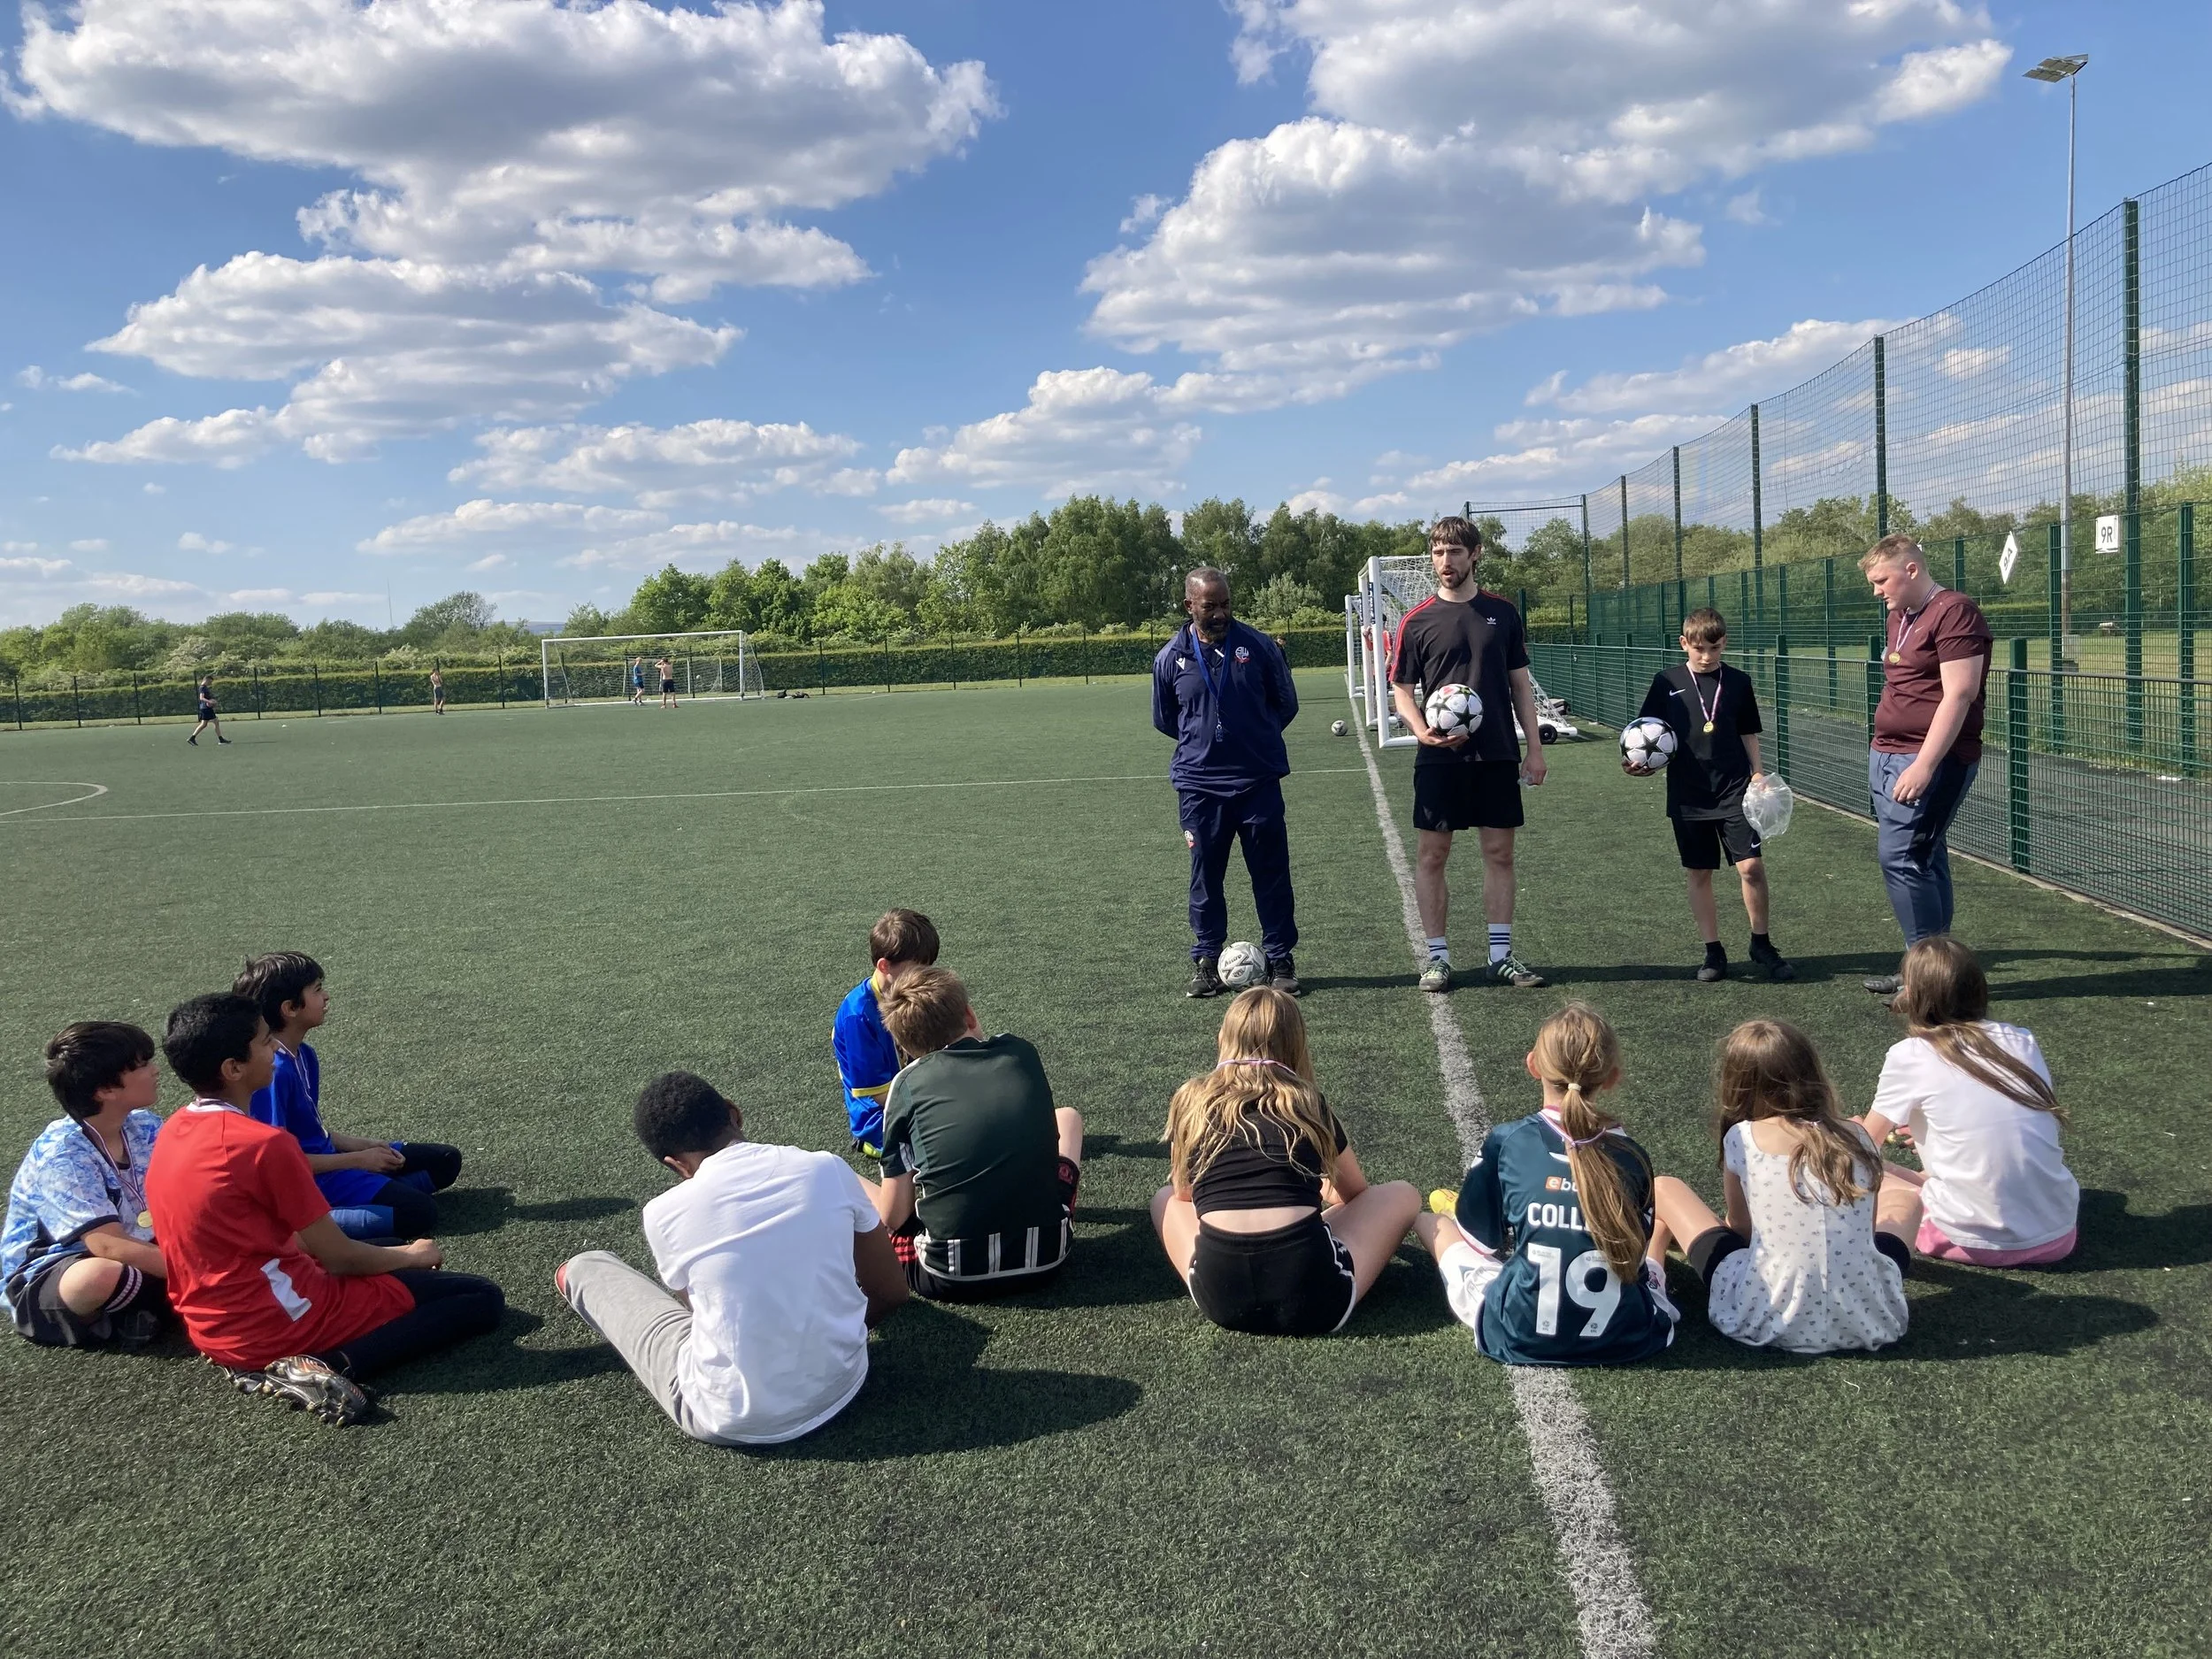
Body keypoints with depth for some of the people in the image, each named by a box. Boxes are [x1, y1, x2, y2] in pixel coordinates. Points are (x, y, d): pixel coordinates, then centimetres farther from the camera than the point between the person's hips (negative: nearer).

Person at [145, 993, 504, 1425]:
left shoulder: (171, 1134, 4)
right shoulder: (265, 1143, -23)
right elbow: (338, 1257, -13)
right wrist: (412, 1256, 7)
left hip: (213, 1326, 9)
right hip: (279, 1321, -9)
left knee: (385, 1249, 31)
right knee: (483, 1298, -3)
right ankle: (327, 1367, -17)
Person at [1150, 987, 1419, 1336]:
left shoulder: (1192, 1101, 15)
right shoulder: (1308, 1102, 15)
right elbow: (1356, 1195, 32)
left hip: (1220, 1299, 1)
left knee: (1165, 1199, 32)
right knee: (1403, 1194, 25)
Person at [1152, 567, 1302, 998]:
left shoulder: (1257, 645, -2)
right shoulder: (1170, 658, 0)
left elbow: (1286, 704, 10)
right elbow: (1164, 719, 15)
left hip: (1259, 781, 0)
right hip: (1199, 785, 0)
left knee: (1272, 874, 5)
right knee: (1205, 877, 7)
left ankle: (1281, 960, 17)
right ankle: (1206, 962, 19)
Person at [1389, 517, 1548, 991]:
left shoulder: (1502, 613, 7)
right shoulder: (1417, 621, 0)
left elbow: (1520, 683, 10)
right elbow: (1401, 690, 3)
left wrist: (1534, 747, 5)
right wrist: (1422, 731, -17)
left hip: (1497, 755, 2)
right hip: (1440, 758, -2)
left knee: (1500, 852, 6)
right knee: (1433, 854, 1)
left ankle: (1501, 955, 15)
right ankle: (1437, 957, 11)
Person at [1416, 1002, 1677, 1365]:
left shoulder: (1505, 1142, -7)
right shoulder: (1632, 1157, -1)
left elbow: (1481, 1242, 3)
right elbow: (1636, 1252, 11)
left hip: (1521, 1337, -2)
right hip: (1628, 1340, 2)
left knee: (1435, 1224, 21)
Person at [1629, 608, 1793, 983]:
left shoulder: (1739, 682, 4)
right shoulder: (1667, 683, 1)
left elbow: (1748, 735, 12)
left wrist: (1758, 775, 5)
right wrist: (1636, 762, -11)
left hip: (1734, 791, 0)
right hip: (1688, 797, 0)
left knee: (1751, 866, -8)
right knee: (1699, 875, 6)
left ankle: (1761, 945, 10)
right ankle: (1714, 952, 18)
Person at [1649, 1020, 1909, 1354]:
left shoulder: (1741, 1138, -5)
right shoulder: (1857, 1137, 2)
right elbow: (1863, 1229, 14)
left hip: (1767, 1321, -2)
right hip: (1866, 1321, 3)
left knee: (1663, 1188, 15)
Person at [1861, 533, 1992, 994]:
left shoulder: (1954, 613, -12)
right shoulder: (1898, 617, 16)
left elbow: (1958, 696, -19)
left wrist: (1924, 765, -23)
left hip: (1931, 760, -9)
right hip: (1886, 755, 9)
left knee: (1899, 857, -13)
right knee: (1924, 860, 11)